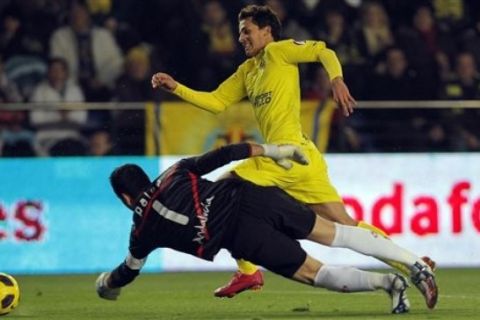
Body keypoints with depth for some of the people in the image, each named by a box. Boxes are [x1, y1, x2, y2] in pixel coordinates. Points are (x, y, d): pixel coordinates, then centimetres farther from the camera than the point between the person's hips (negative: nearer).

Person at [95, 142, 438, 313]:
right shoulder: (176, 173, 26)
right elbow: (223, 154, 17)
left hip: (243, 235, -5)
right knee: (335, 233, 7)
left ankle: (386, 282, -19)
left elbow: (128, 271, 32)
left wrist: (108, 282, 53)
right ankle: (417, 264, -2)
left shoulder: (144, 228, 18)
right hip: (252, 196, 5)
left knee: (314, 272, 2)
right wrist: (272, 151, 25)